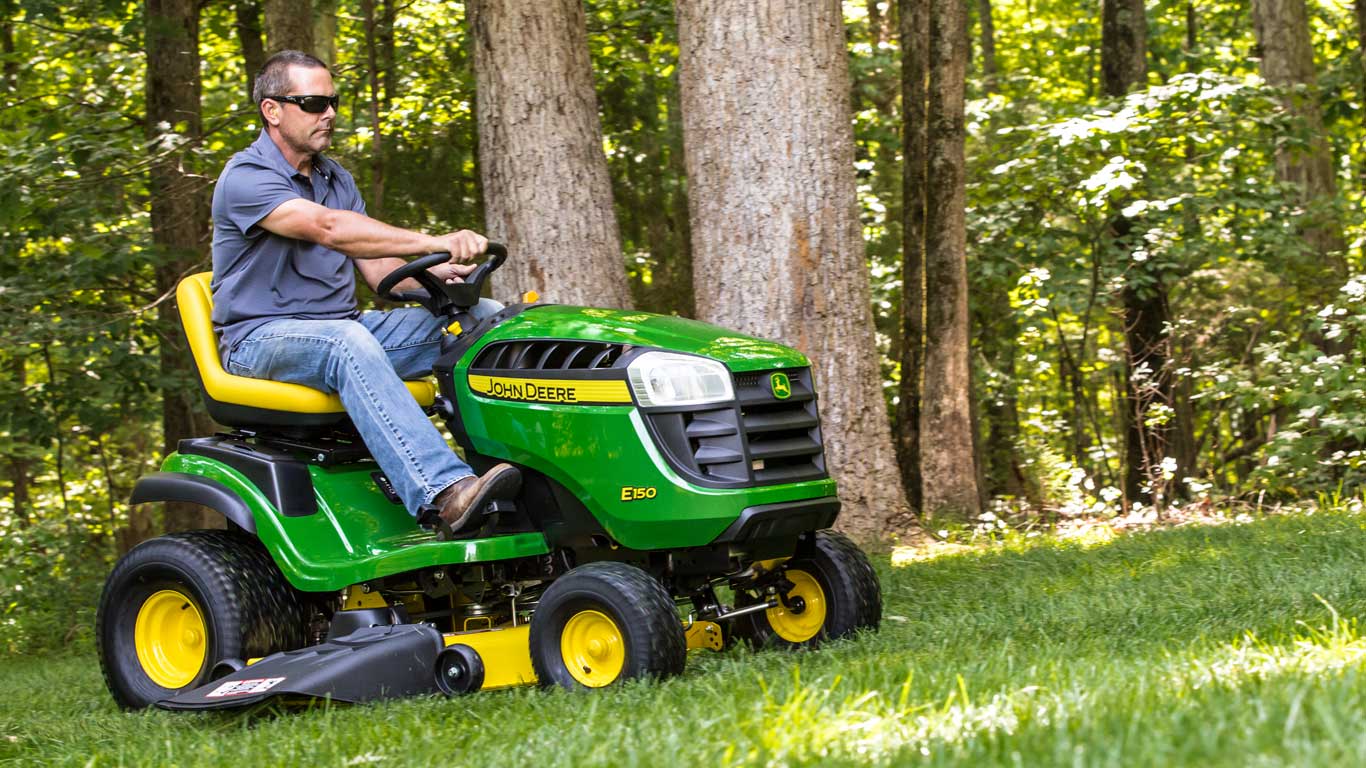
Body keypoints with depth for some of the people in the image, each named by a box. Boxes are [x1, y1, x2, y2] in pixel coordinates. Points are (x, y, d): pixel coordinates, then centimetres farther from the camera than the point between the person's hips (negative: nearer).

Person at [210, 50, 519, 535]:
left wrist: (435, 276, -14)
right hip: (261, 337, -8)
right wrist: (435, 242, -37)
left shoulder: (336, 180, 16)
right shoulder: (245, 179, -11)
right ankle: (446, 493, -56)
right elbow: (329, 228, -28)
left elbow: (376, 268, 10)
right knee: (348, 342, -41)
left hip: (343, 328, 8)